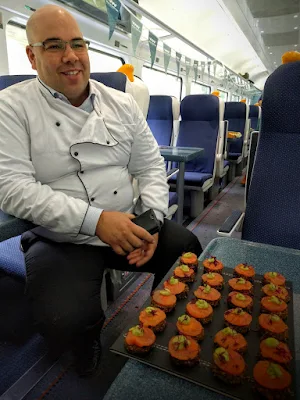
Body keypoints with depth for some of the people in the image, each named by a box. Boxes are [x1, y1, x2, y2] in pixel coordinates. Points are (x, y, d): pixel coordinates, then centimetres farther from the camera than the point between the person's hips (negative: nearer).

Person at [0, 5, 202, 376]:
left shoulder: (122, 104, 7)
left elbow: (151, 166, 7)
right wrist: (94, 220, -25)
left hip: (128, 228, 4)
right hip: (61, 240, -3)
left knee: (193, 255, -8)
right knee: (65, 324, -25)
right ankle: (89, 335, 16)